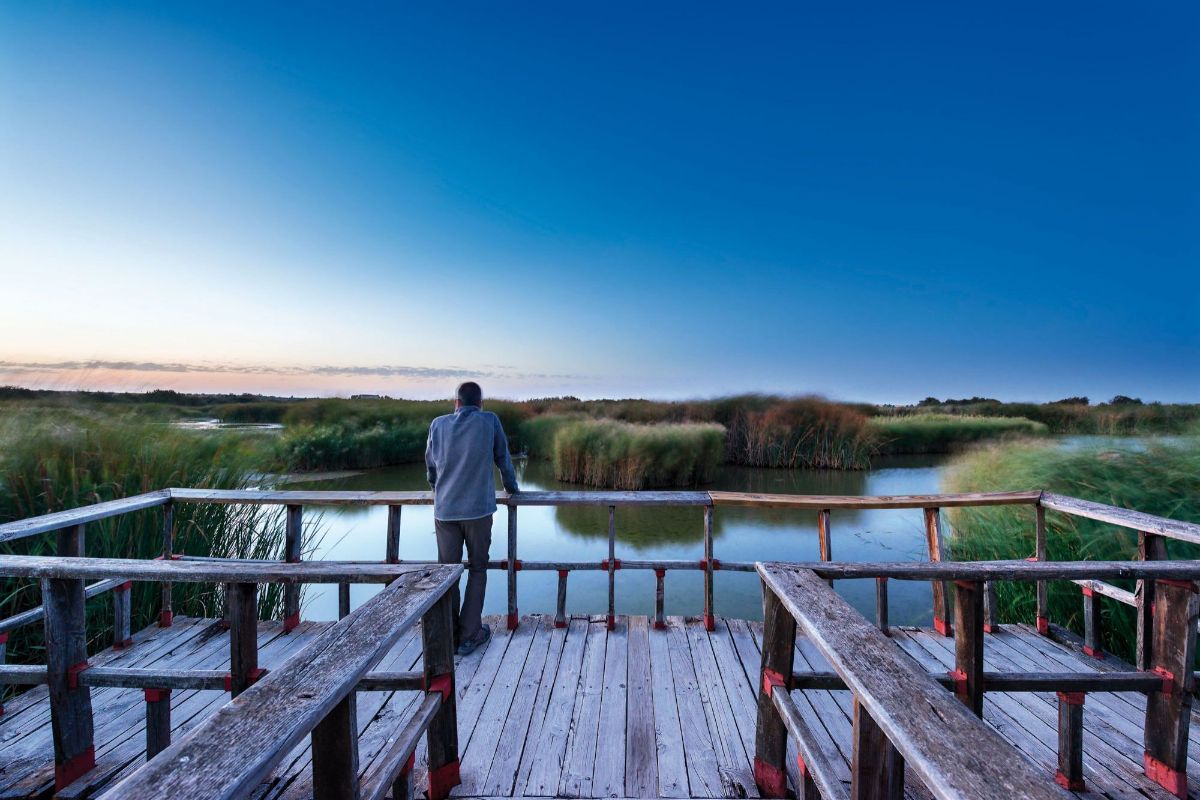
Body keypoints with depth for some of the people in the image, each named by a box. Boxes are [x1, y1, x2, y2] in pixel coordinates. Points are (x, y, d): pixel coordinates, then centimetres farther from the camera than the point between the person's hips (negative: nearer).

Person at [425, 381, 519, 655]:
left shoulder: (438, 425, 6)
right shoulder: (490, 421, -1)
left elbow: (430, 464, 17)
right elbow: (503, 458, 9)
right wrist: (512, 487, 26)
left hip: (444, 510, 2)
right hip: (479, 509, -2)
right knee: (477, 570, 10)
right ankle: (469, 635, 13)